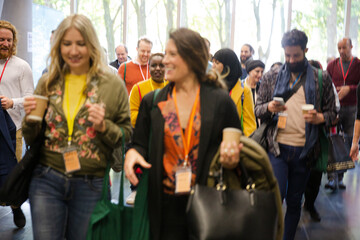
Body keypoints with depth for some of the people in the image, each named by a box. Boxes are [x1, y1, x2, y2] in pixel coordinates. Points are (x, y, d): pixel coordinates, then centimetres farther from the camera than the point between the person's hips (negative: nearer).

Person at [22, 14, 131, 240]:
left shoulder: (112, 84, -4)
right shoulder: (48, 83, 5)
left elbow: (127, 135, 0)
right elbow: (31, 139, 13)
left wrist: (104, 126, -18)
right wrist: (31, 119, -8)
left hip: (91, 185, -2)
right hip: (46, 180, 2)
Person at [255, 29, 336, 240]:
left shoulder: (322, 78, 5)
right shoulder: (271, 77, 7)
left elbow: (332, 112, 7)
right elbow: (258, 110, 8)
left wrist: (320, 118, -15)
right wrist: (269, 108, -14)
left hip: (304, 150, 1)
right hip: (277, 147, 0)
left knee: (294, 201, 12)